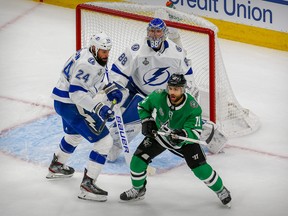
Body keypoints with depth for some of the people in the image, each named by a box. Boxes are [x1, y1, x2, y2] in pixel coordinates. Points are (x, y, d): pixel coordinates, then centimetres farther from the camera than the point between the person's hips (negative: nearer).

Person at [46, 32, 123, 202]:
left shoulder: (96, 59, 6)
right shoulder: (87, 64, -26)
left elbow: (98, 81, 20)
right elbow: (77, 93, -32)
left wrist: (110, 89, 2)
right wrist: (100, 108, -39)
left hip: (64, 102, 11)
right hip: (71, 106, -11)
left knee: (75, 135, 39)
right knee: (104, 141, -14)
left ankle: (56, 166, 61)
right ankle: (88, 185, -15)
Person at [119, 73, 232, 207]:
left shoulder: (193, 107, -31)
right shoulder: (158, 97, -25)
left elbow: (195, 132, -30)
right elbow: (143, 106, -3)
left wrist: (183, 134, -50)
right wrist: (147, 121, -16)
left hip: (185, 138, -3)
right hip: (159, 134, 3)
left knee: (200, 168, -14)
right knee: (138, 159, -7)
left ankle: (220, 190, 12)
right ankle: (138, 190, 20)